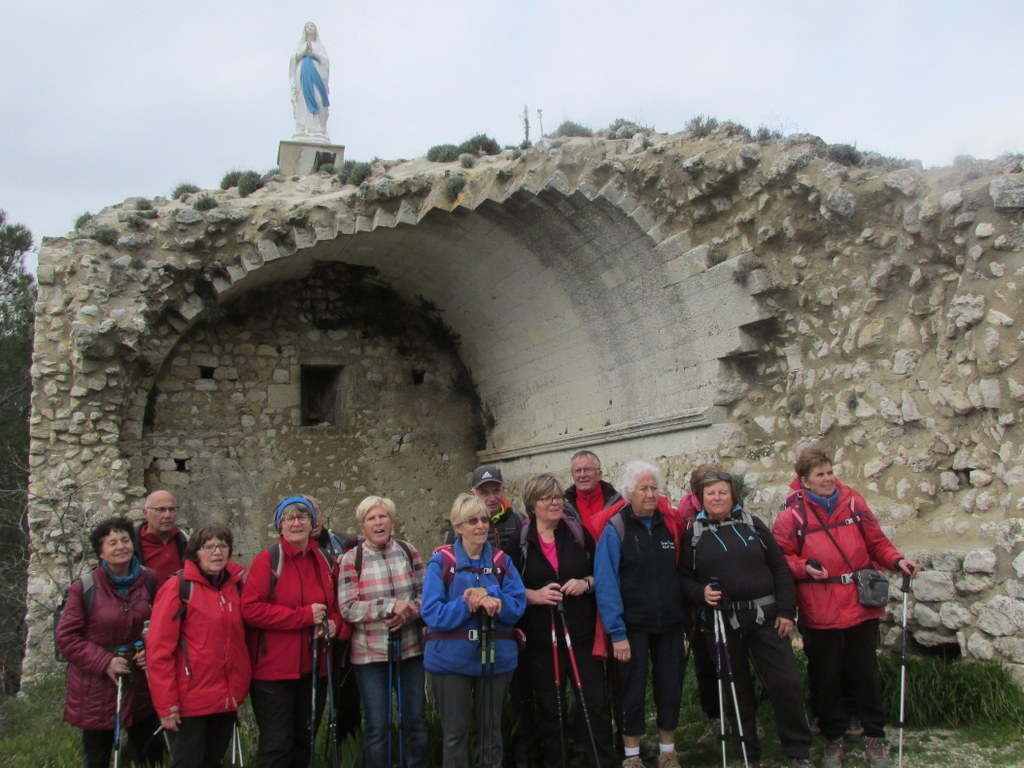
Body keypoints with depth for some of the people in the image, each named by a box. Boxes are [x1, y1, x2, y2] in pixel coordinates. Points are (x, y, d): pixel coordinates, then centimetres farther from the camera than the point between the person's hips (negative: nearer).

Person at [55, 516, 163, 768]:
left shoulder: (149, 580, -2)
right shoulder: (84, 588, -12)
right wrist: (104, 662, -16)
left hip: (140, 683, 3)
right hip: (97, 688, -3)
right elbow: (66, 638, -8)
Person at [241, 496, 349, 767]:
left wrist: (335, 625, -8)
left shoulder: (325, 561, 7)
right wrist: (304, 615, -21)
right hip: (274, 669, -6)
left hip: (314, 668, 6)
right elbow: (250, 609, -19)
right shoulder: (267, 560, -10)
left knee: (304, 741, 18)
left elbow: (338, 606, 15)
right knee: (277, 745, -1)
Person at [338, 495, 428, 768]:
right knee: (377, 726, 4)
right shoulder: (351, 559, -6)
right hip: (370, 653, -3)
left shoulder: (408, 551, 3)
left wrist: (410, 611, -16)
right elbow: (348, 608, -11)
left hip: (410, 648, 3)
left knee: (416, 720, 11)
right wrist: (391, 606, -19)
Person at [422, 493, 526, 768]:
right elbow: (431, 613, -13)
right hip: (451, 659, -3)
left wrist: (491, 597, -22)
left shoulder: (502, 561, 4)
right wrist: (466, 605, -25)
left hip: (496, 658, 3)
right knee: (455, 734, 6)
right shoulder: (441, 561, -6)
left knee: (491, 732, 15)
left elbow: (518, 605, -5)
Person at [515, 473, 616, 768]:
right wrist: (534, 595, -16)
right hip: (540, 638, -1)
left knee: (595, 700, 2)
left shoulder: (578, 532, 5)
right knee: (550, 705, 9)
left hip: (581, 633, 2)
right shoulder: (519, 540, -2)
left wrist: (586, 583, -10)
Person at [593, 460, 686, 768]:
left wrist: (686, 617, 8)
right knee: (633, 691, 6)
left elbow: (680, 572, 11)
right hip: (633, 625, -4)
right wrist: (617, 632, -17)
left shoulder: (670, 524, 4)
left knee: (671, 688, 11)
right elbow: (606, 583, -13)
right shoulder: (615, 529, -9)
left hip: (669, 624, 4)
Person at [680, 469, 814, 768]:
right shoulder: (694, 535, 4)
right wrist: (700, 593, -16)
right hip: (722, 623, 0)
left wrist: (786, 611, -1)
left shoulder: (752, 525, 6)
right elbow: (684, 578, 5)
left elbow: (780, 568, 5)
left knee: (787, 683, -3)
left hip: (765, 618, 1)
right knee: (737, 690, 8)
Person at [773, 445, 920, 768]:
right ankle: (833, 739, 28)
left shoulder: (853, 502, 1)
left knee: (866, 672, 12)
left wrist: (897, 560, -9)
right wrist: (804, 568, -20)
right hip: (819, 612, -2)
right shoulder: (792, 515, -8)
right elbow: (780, 557, -2)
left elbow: (876, 541, 7)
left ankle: (874, 736, 28)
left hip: (861, 606, 2)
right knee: (826, 677, 11)